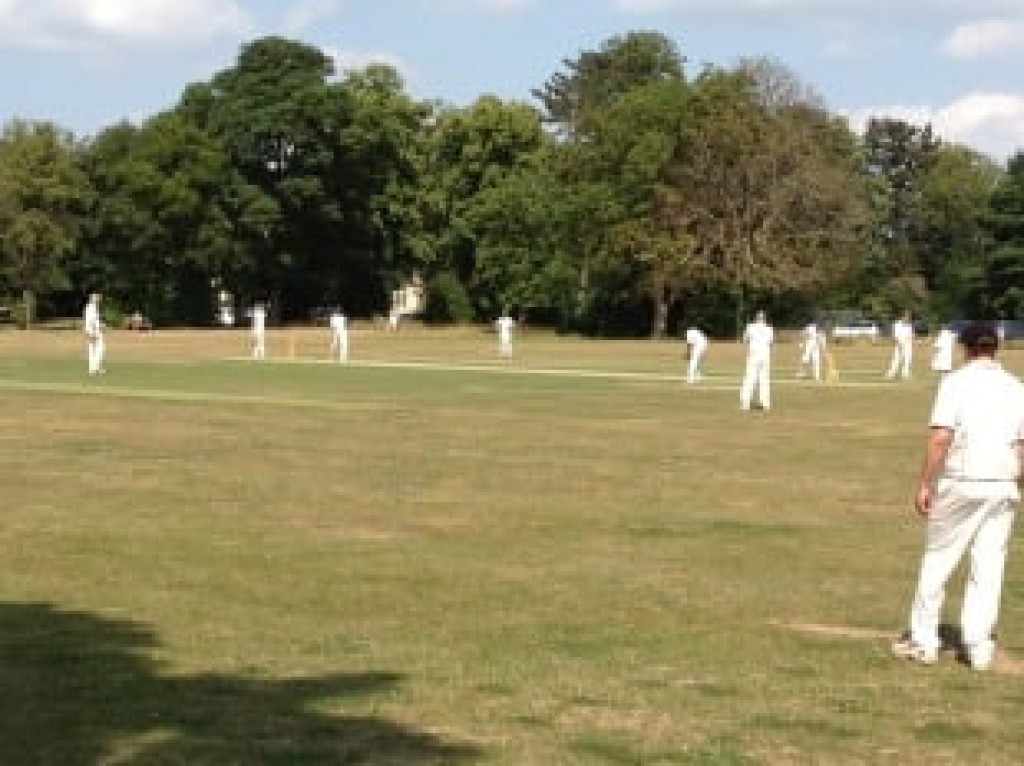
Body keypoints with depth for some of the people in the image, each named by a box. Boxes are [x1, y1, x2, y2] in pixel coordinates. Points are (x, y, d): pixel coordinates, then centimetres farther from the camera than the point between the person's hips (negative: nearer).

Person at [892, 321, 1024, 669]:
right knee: (989, 567, 8)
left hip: (960, 483, -3)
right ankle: (979, 646, 8)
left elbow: (940, 438, -14)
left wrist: (924, 484, -9)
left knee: (937, 560, 8)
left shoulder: (956, 382, -6)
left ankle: (923, 640, 12)